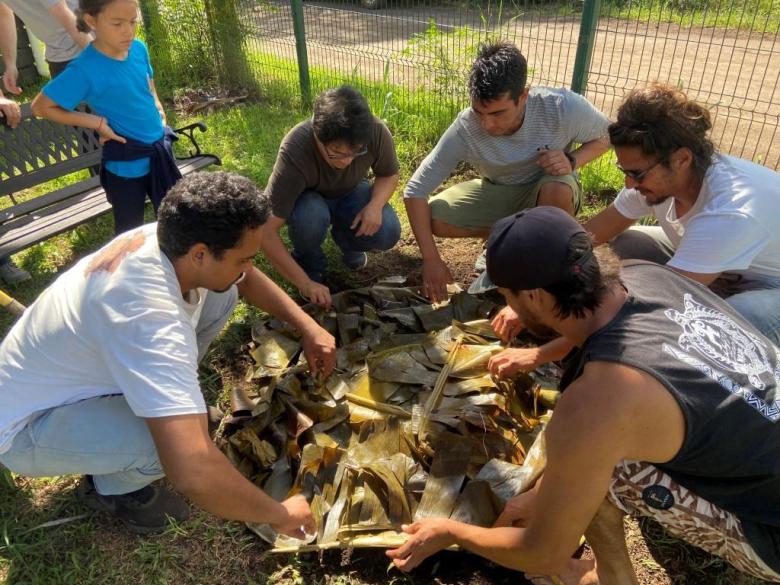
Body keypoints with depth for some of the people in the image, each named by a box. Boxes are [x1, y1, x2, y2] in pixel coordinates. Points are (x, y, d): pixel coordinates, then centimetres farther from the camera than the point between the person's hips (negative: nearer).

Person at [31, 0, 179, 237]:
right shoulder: (85, 69, -21)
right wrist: (97, 122, -17)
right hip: (125, 166, -6)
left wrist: (158, 110, 2)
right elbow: (41, 107, -13)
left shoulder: (139, 48, -3)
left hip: (160, 152, 6)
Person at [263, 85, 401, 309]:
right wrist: (305, 283, -37)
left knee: (387, 233, -24)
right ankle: (310, 264, -3)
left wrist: (375, 204, -29)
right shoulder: (295, 152, -38)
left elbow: (389, 175, -7)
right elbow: (267, 230, -36)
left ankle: (345, 238, 10)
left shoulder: (377, 133, -30)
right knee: (310, 216, -37)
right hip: (308, 198, -2)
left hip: (350, 194, 3)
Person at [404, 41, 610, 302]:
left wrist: (572, 161, -29)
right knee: (435, 217, -22)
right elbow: (415, 191, -25)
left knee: (558, 188, -37)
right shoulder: (465, 129, -29)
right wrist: (431, 260, -28)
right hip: (496, 194, 2)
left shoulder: (562, 107, -29)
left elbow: (606, 136, -8)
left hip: (547, 192, -1)